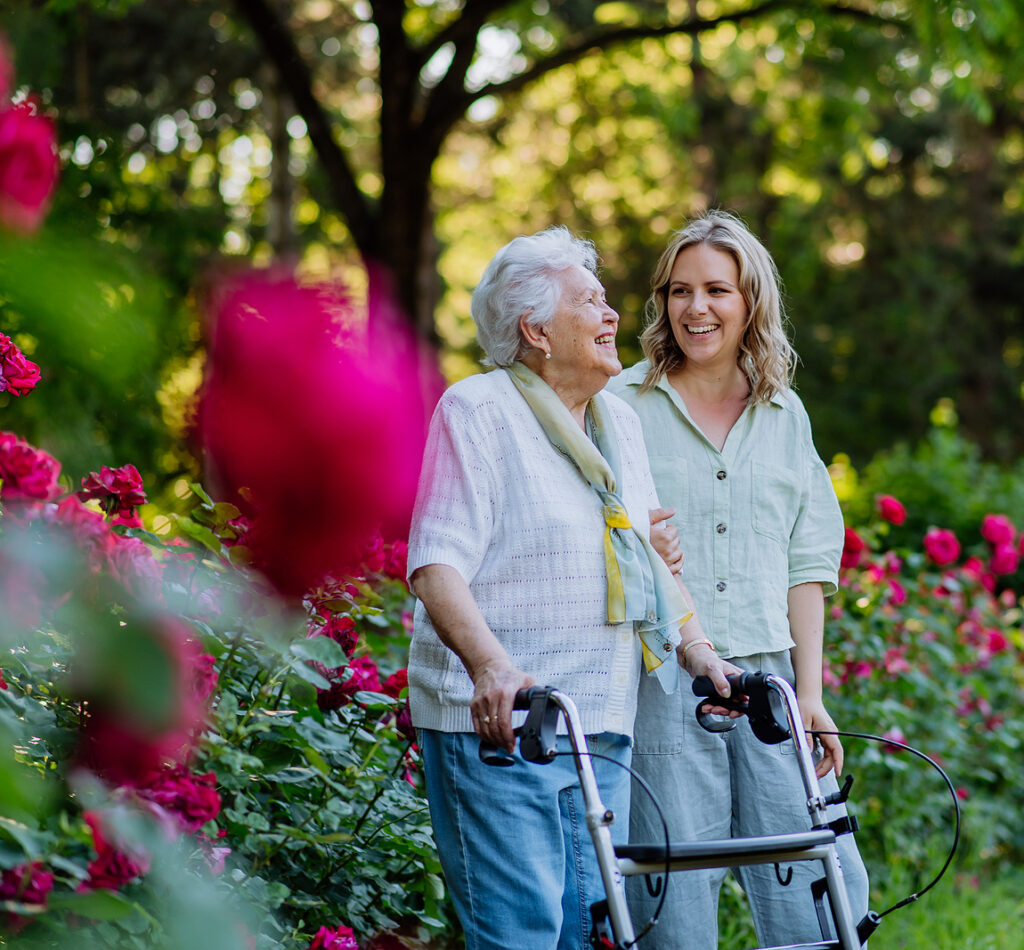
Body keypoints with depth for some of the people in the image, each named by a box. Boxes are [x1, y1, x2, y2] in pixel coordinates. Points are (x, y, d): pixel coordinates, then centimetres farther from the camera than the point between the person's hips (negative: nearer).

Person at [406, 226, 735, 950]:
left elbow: (652, 559, 25)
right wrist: (491, 664, -29)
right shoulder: (477, 410, -5)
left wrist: (697, 649, 9)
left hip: (602, 727, 7)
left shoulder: (620, 422, 19)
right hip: (497, 722, -7)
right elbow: (437, 564, -14)